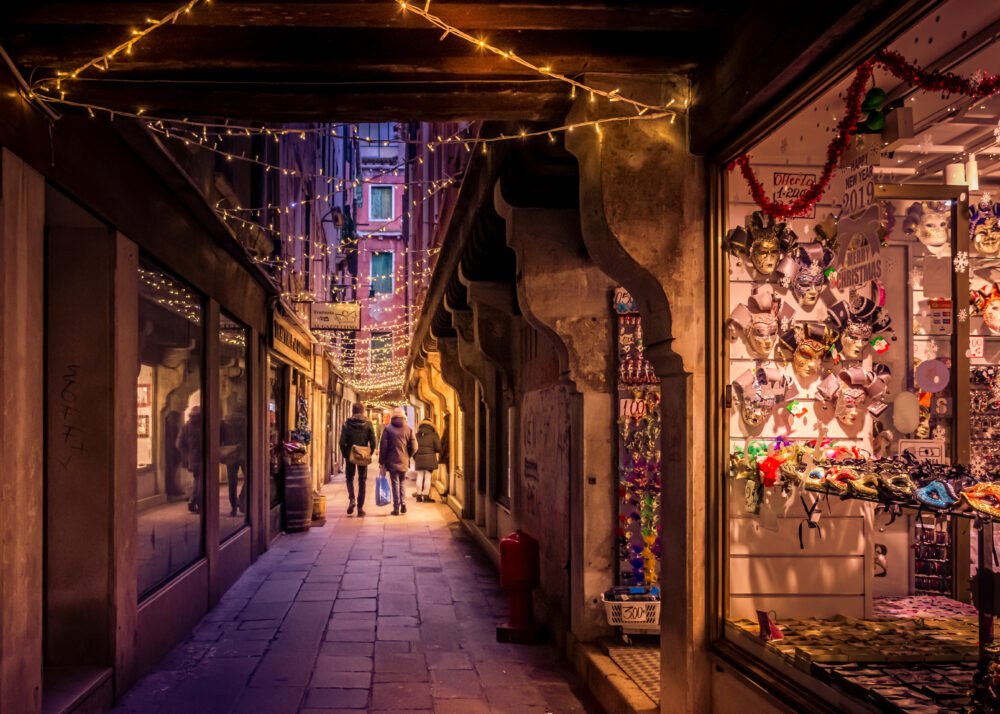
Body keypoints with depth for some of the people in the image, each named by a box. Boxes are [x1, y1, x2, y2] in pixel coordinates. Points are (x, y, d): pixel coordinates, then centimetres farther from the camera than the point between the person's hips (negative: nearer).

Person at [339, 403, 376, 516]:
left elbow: (342, 442, -9)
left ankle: (352, 499, -8)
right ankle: (360, 507, 6)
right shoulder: (368, 425, -2)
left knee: (349, 478, 17)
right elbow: (373, 442, -5)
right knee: (362, 482, 9)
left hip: (350, 456, -1)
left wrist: (345, 455, 3)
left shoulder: (347, 424, -5)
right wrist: (369, 454, 7)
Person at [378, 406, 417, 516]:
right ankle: (403, 504, 6)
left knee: (395, 484, 3)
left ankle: (396, 508, 2)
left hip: (392, 462, -2)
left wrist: (381, 463, -1)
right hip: (404, 462, 2)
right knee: (402, 483, 17)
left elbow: (383, 447, -6)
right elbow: (414, 447, -2)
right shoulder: (409, 429, 0)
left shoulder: (388, 429, -6)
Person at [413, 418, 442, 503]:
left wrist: (415, 457, 17)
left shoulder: (417, 435, 9)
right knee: (428, 477, 0)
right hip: (430, 458, -4)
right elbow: (438, 447, -8)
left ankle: (419, 495, 14)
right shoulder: (433, 435, -4)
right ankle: (426, 496, 0)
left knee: (419, 477, 10)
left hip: (419, 458, 4)